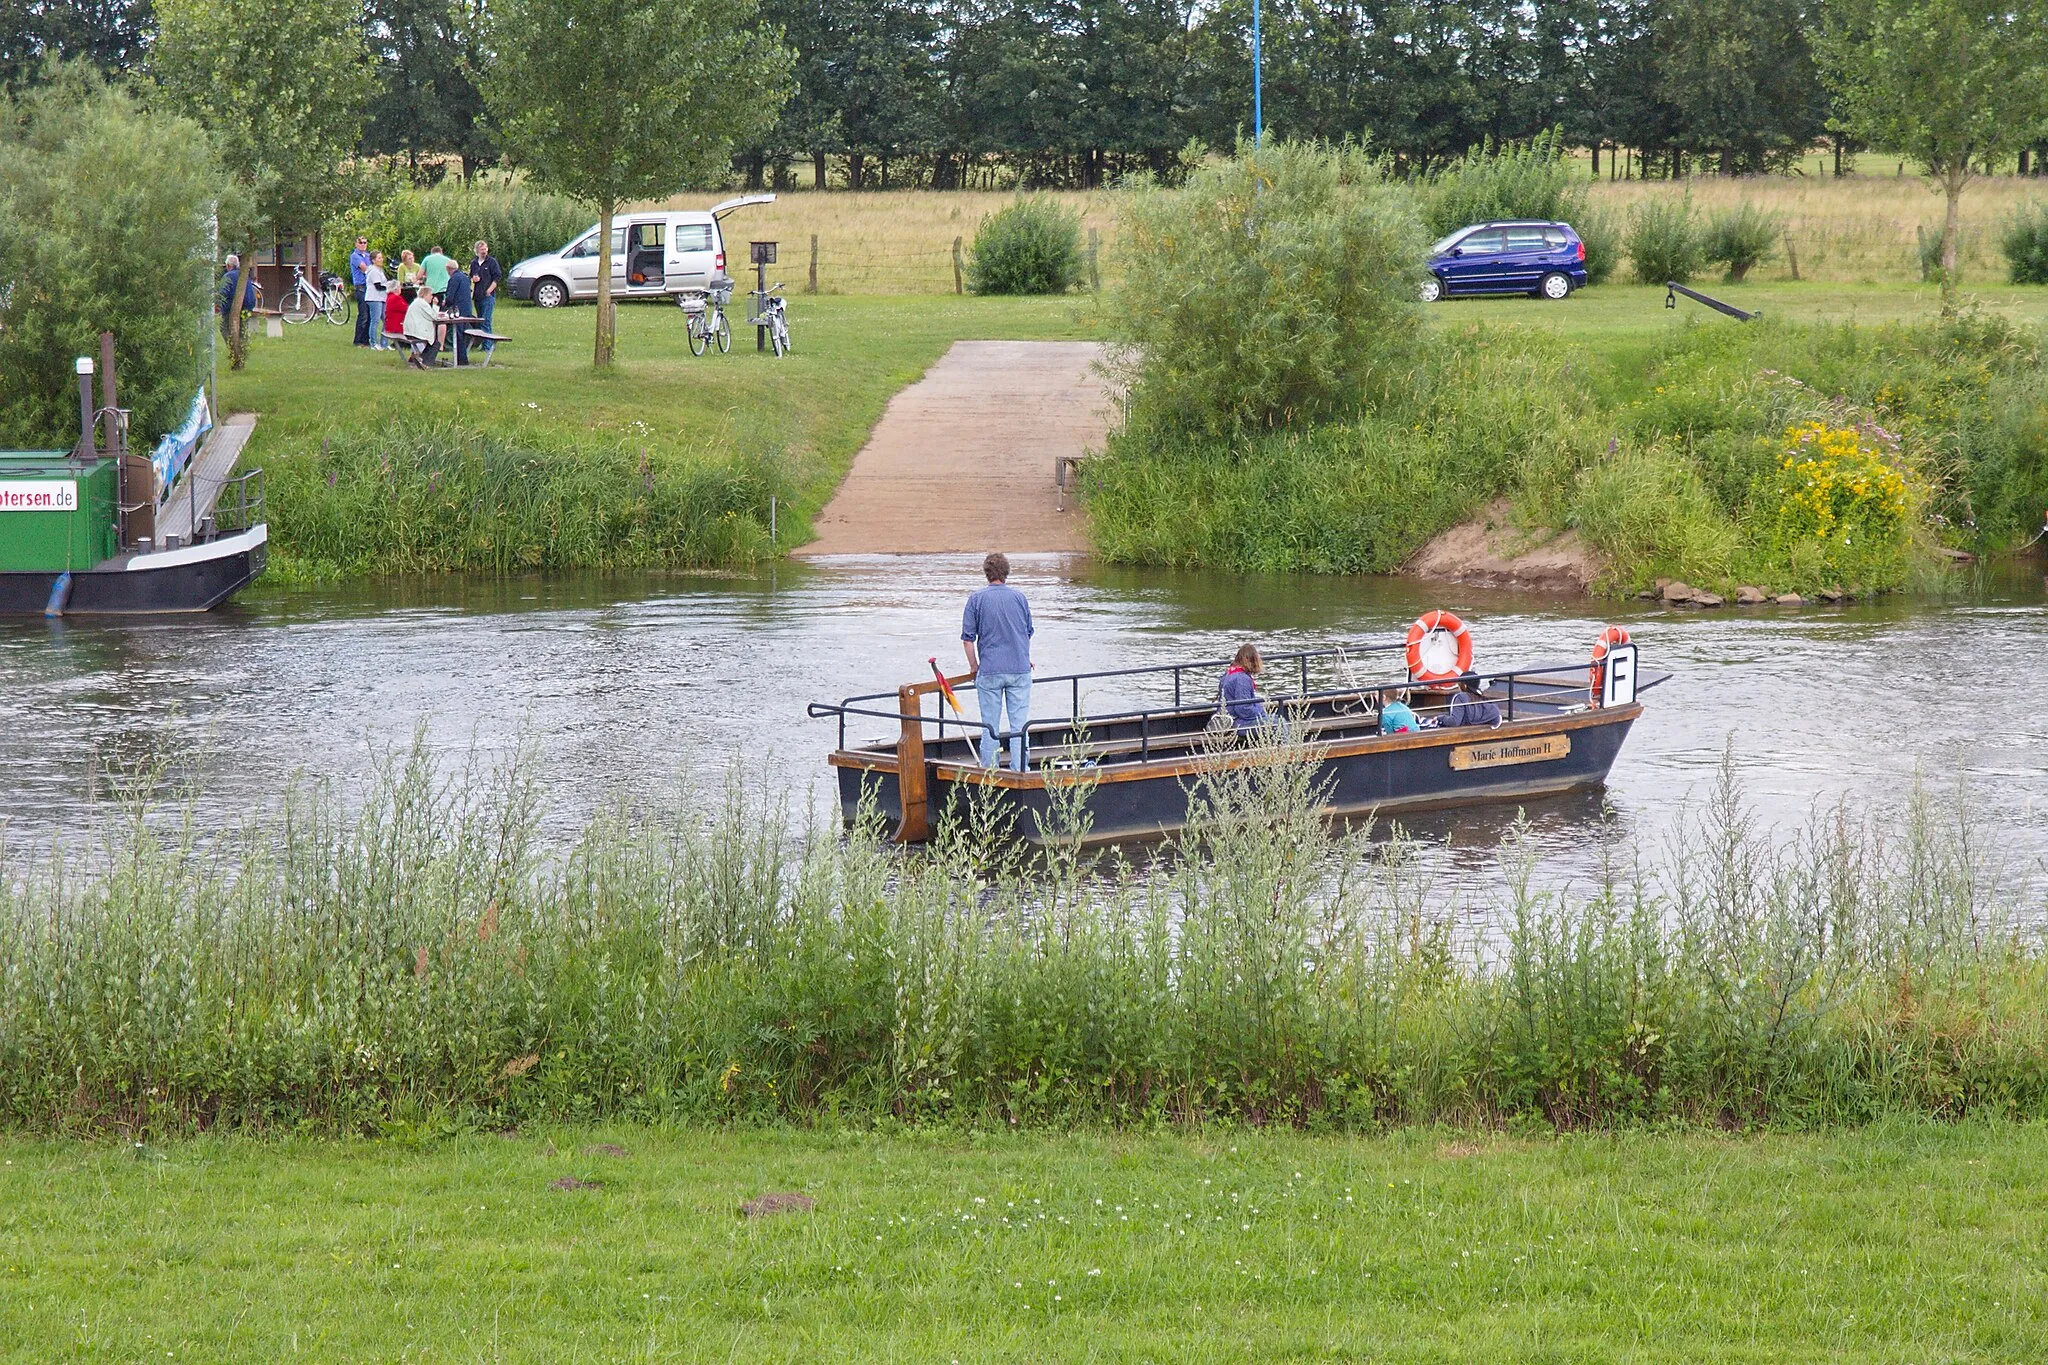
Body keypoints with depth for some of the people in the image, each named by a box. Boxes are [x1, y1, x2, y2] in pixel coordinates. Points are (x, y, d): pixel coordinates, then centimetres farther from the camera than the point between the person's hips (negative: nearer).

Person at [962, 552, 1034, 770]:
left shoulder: (977, 600, -3)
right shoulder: (1019, 598, 4)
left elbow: (968, 638, -2)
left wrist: (974, 666, 11)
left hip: (990, 670, -1)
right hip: (1019, 669, 2)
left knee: (990, 726, 5)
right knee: (1019, 725, 4)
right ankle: (1019, 771, 2)